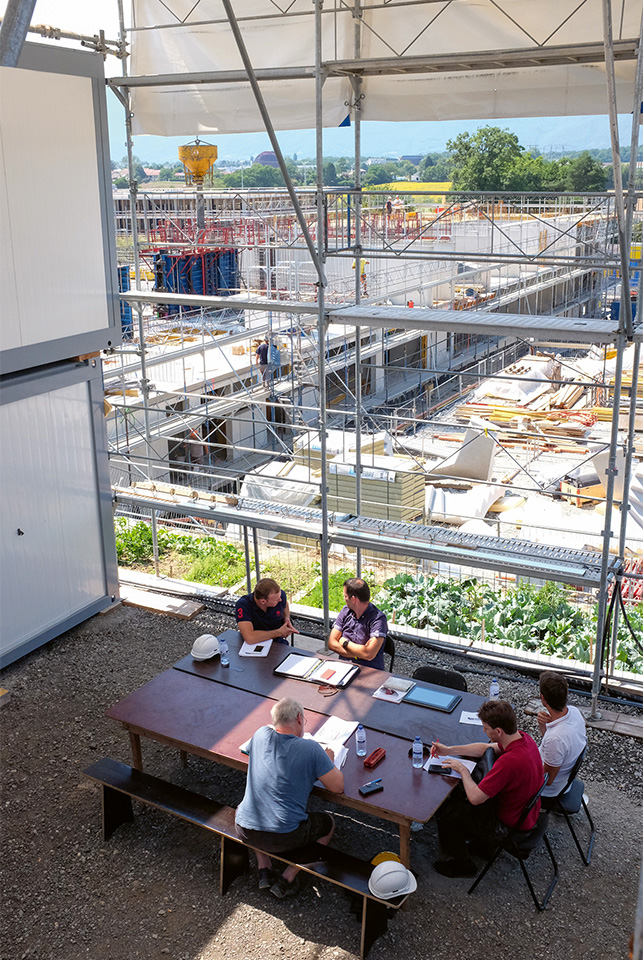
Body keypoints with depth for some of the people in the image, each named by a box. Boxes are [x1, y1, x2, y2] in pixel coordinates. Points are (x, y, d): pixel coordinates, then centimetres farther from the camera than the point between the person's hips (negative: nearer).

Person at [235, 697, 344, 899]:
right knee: (328, 823, 24)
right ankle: (287, 880, 16)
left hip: (244, 830, 4)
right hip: (282, 839, -4)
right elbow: (338, 787, -9)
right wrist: (329, 760, 10)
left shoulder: (261, 735, -1)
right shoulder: (311, 749, -14)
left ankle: (264, 870, 27)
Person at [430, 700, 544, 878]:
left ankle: (463, 863, 25)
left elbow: (475, 798, -31)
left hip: (510, 825, -9)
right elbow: (487, 749, 9)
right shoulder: (523, 737, -10)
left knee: (445, 812, 2)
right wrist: (449, 750, 7)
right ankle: (481, 843, 37)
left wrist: (462, 769, -14)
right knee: (457, 795, 20)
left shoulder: (509, 761, -38)